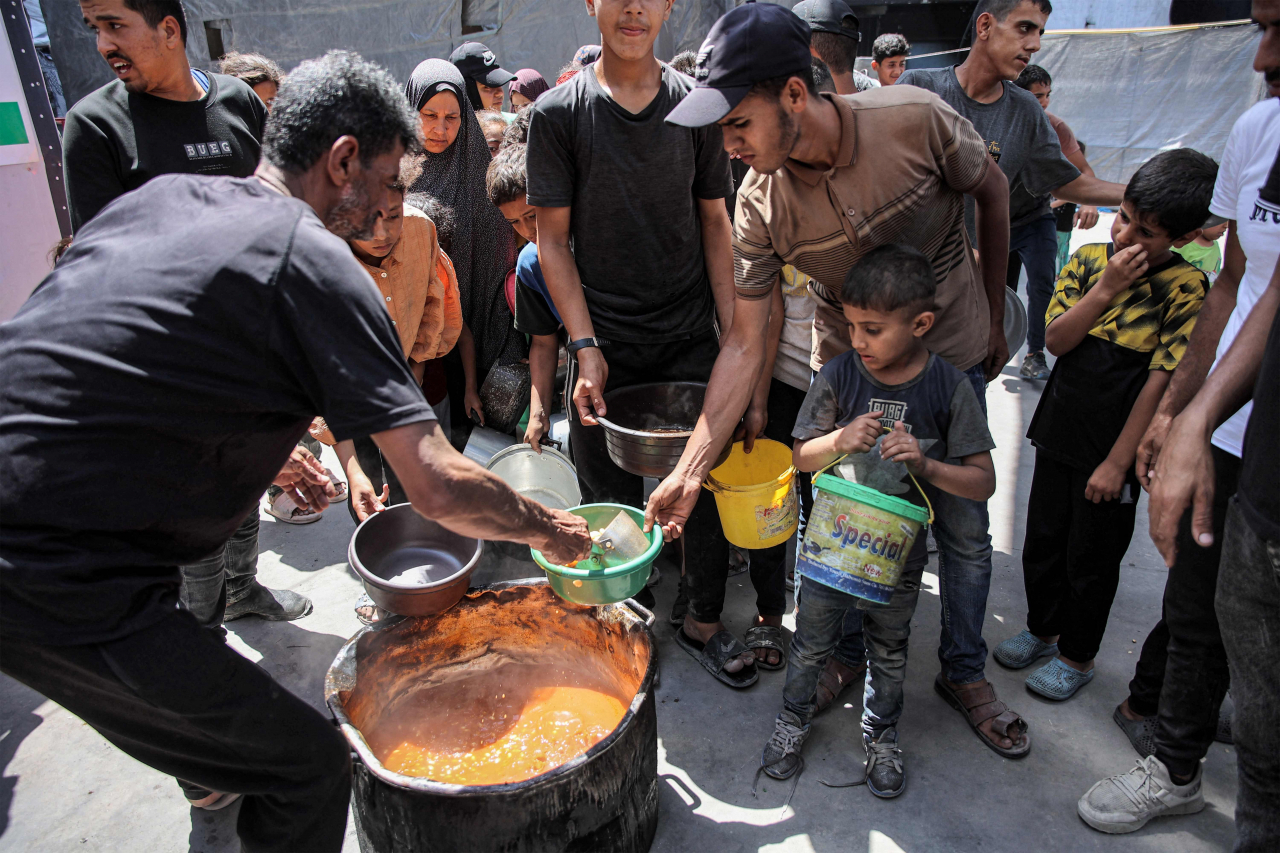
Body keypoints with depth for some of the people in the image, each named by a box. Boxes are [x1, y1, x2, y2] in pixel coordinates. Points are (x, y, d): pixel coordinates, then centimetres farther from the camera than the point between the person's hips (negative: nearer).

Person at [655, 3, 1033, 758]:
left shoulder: (916, 120, -25)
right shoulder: (761, 205, -21)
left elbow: (994, 191, -5)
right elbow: (745, 341, -18)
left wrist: (995, 319, 4)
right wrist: (692, 468, -22)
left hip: (953, 357, 0)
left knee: (965, 530, 10)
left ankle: (965, 673, 34)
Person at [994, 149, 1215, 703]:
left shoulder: (1186, 289, -12)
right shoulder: (1089, 259, 0)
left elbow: (1161, 381, -14)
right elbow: (1055, 340, -6)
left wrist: (1117, 461, -15)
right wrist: (1106, 288, -20)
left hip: (1113, 449, -4)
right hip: (1059, 430, 4)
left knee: (1091, 558, 10)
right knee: (1042, 540, 16)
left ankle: (1077, 656, 31)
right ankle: (1042, 629, 40)